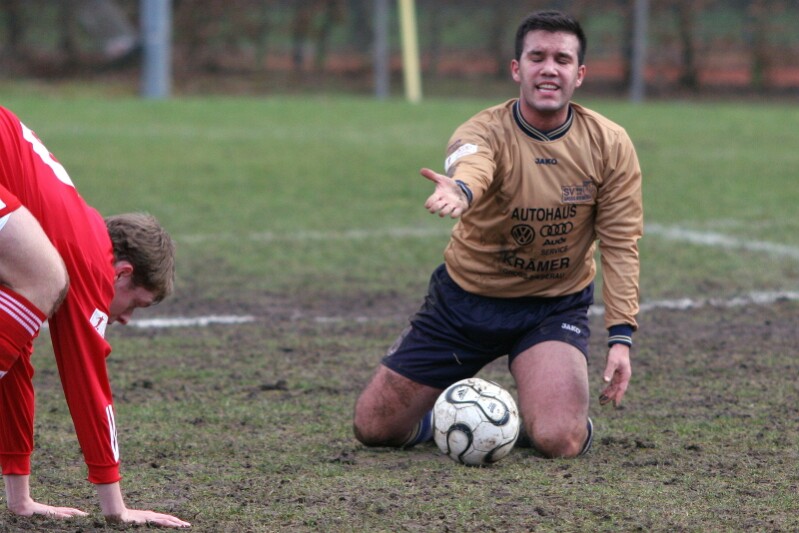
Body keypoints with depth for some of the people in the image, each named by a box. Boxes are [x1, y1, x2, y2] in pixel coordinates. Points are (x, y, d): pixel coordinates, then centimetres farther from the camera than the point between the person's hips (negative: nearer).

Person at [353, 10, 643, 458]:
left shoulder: (610, 145, -12)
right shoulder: (486, 131, -19)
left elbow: (620, 244, -9)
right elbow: (471, 164, -44)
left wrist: (621, 336, -19)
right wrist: (460, 191, -70)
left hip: (556, 307, 0)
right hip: (467, 299, 0)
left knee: (559, 440, -25)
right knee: (373, 427, 1)